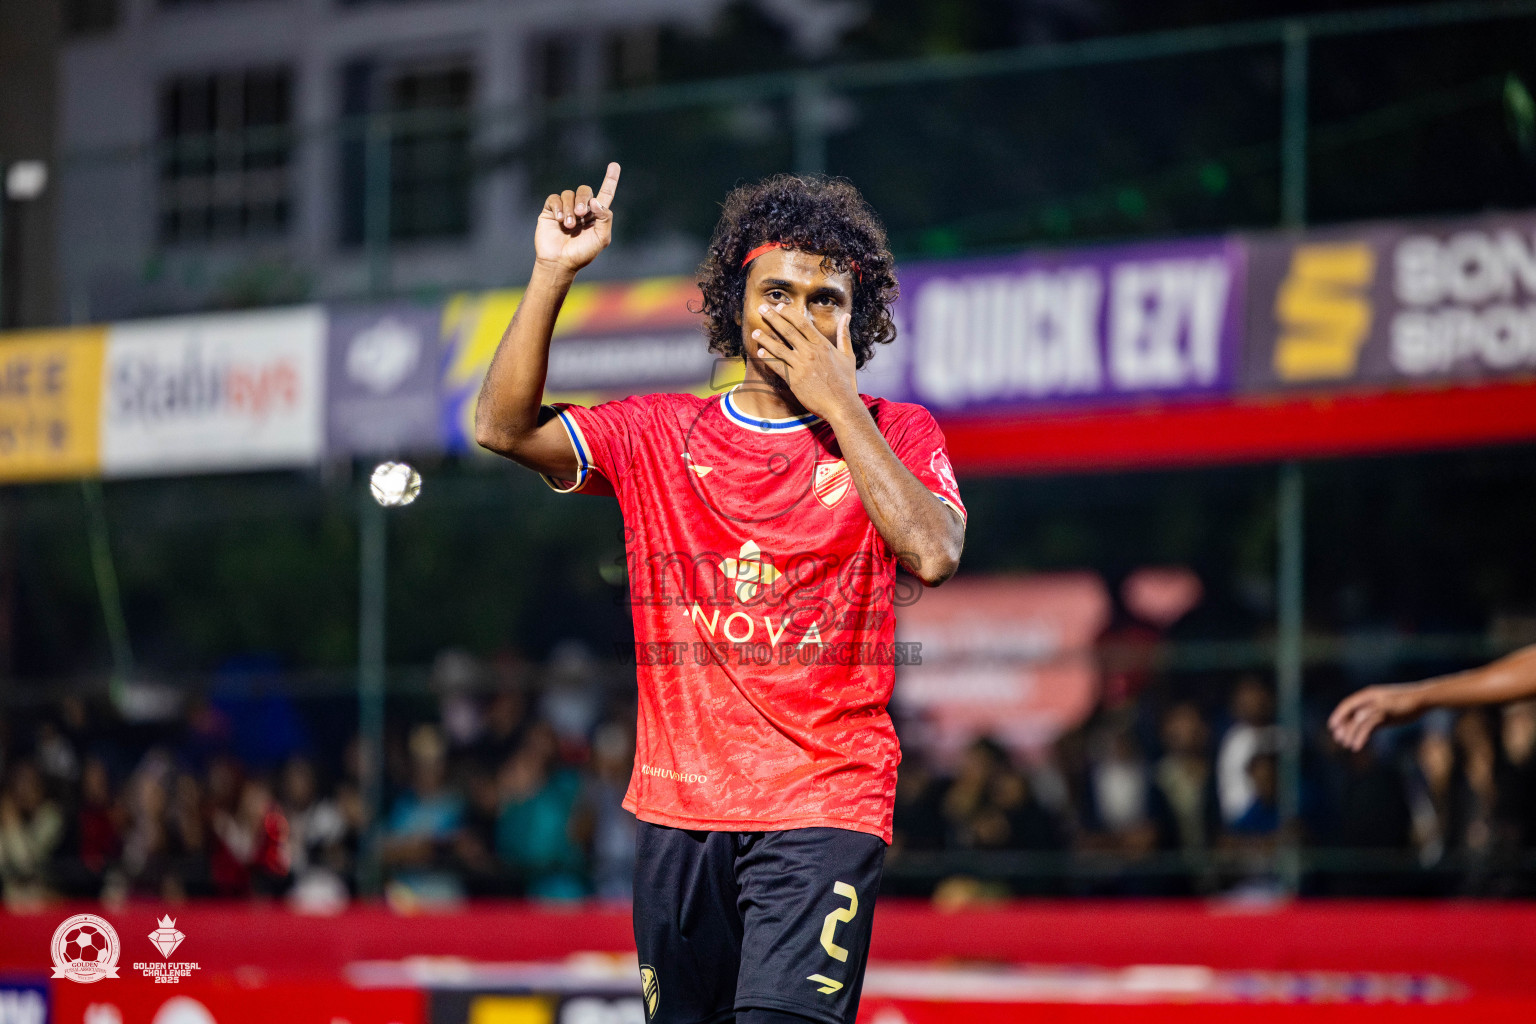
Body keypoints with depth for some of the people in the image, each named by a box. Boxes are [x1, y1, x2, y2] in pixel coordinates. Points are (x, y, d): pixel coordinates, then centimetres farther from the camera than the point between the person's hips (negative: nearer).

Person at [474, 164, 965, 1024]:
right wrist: (554, 274, -8)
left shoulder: (895, 435, 5)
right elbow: (505, 428, 1)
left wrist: (838, 403, -9)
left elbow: (933, 555, -13)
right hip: (680, 807, 3)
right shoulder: (658, 434, 10)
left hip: (825, 811, -3)